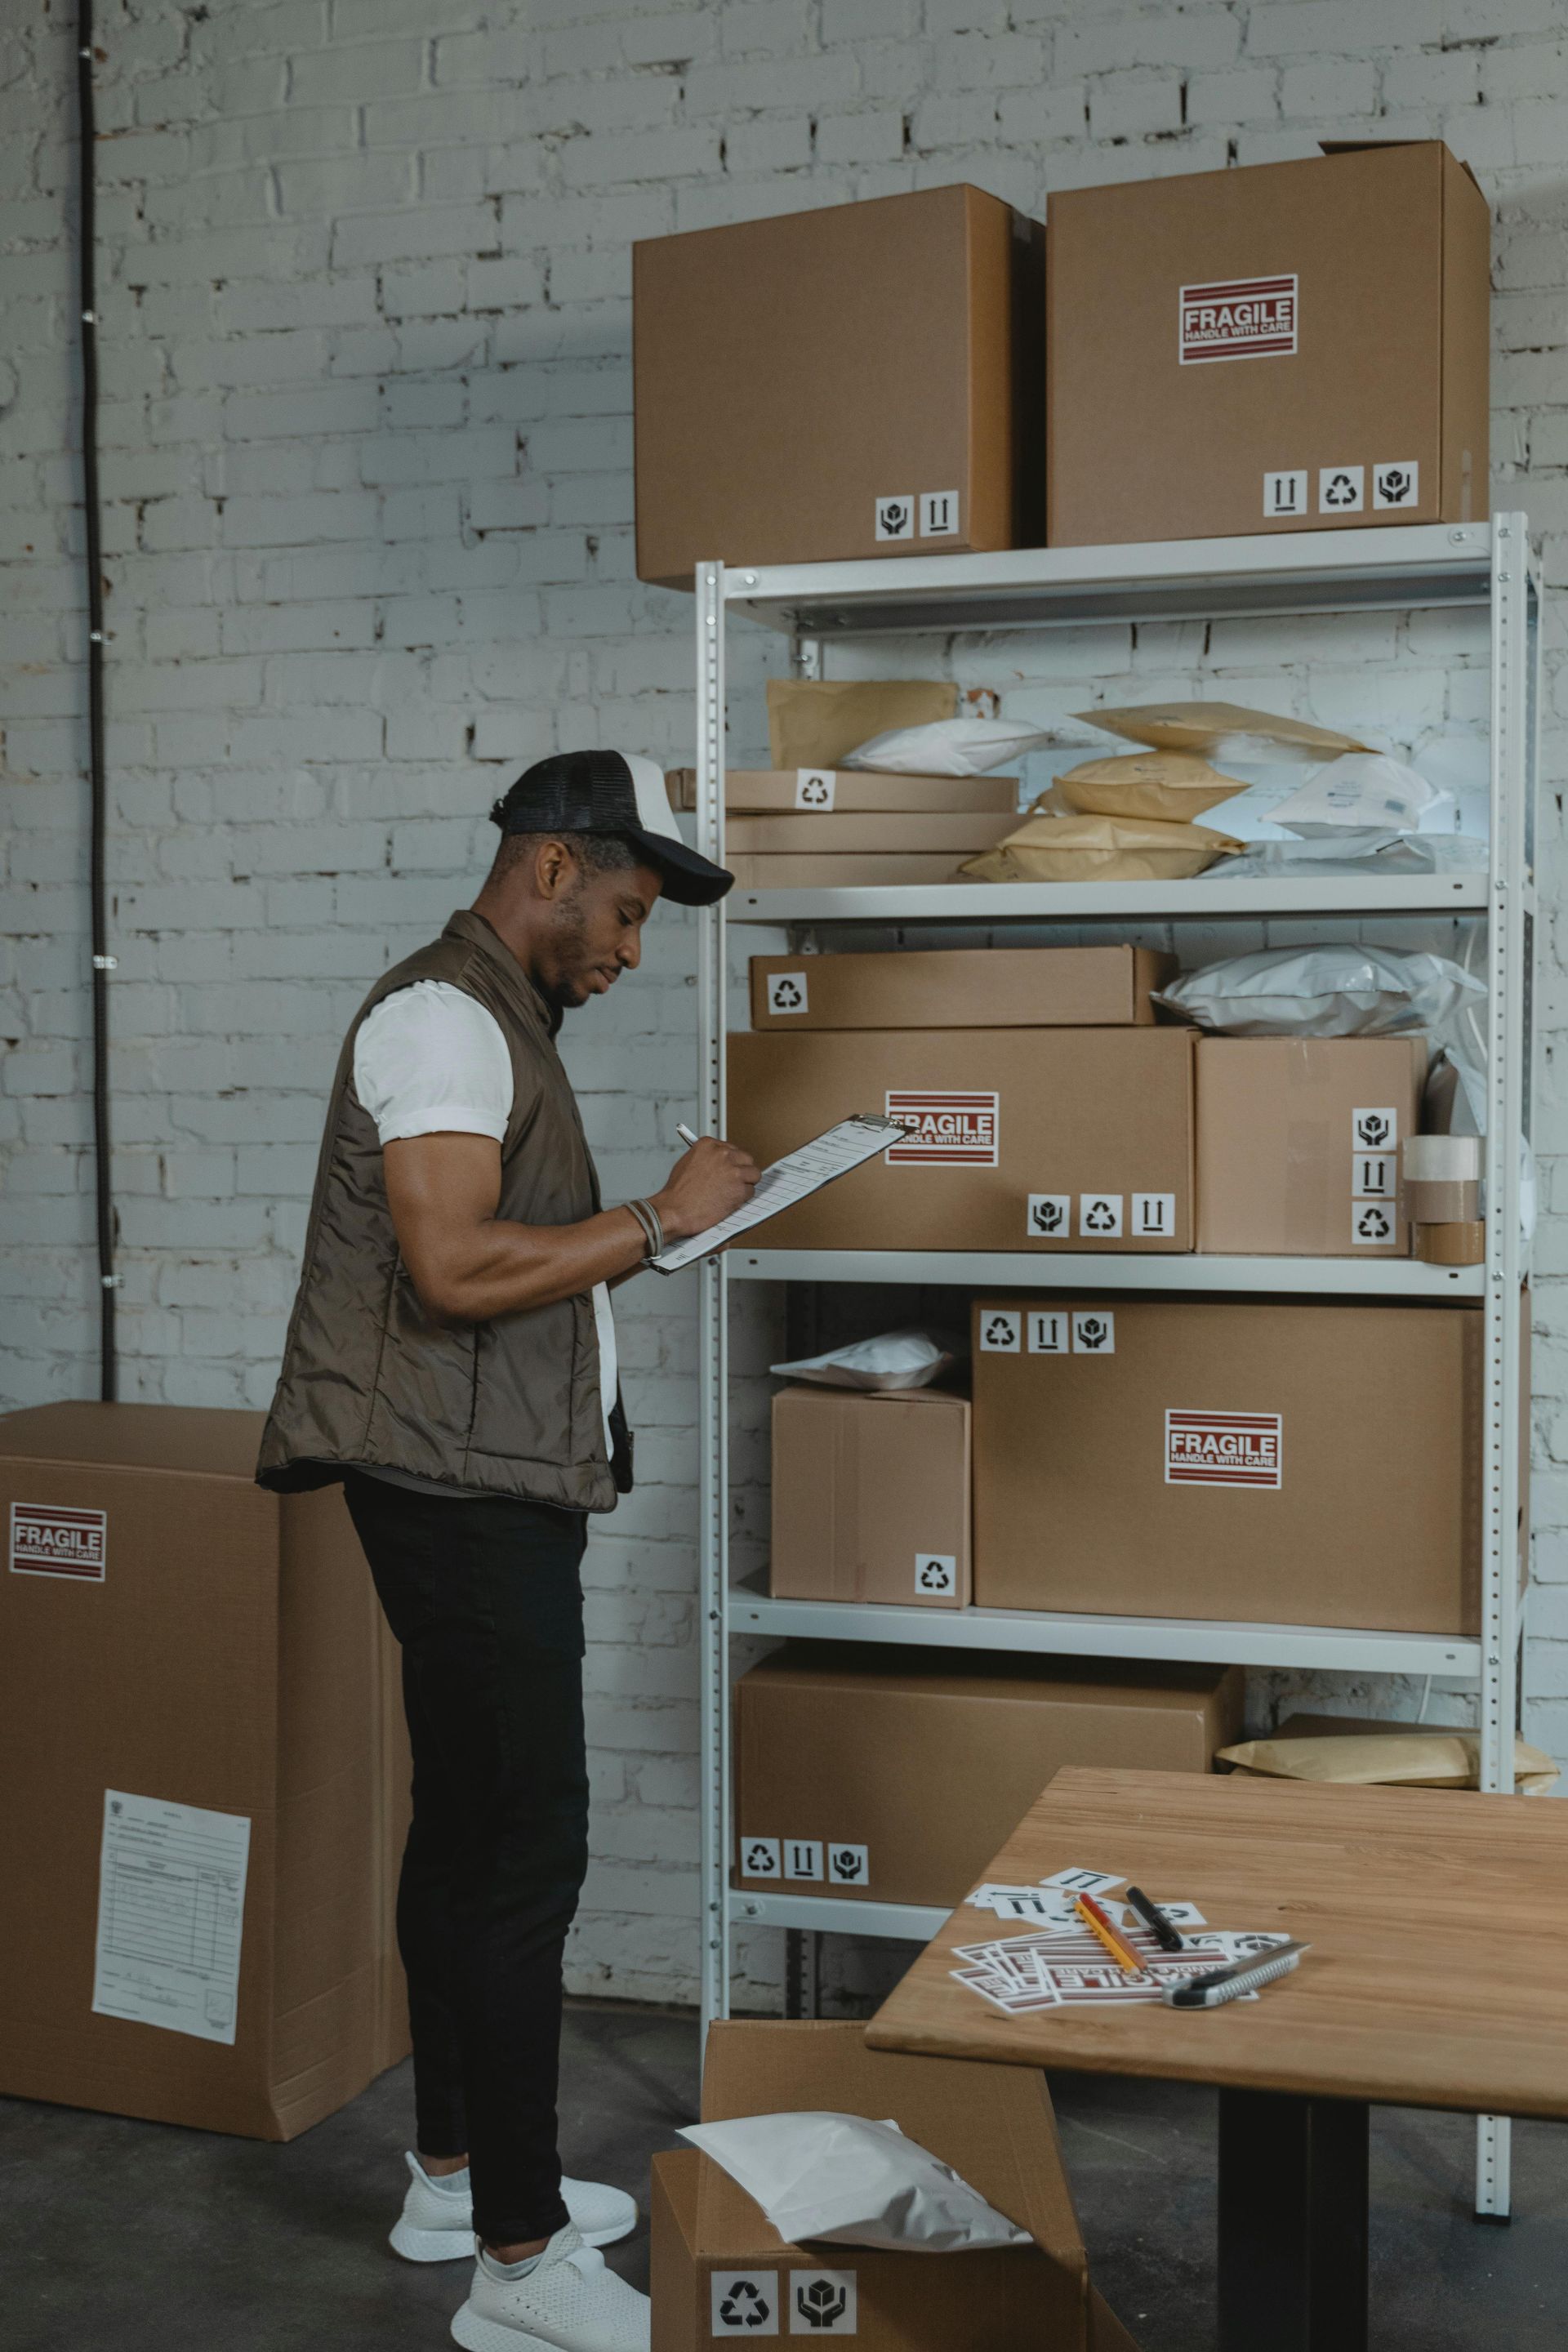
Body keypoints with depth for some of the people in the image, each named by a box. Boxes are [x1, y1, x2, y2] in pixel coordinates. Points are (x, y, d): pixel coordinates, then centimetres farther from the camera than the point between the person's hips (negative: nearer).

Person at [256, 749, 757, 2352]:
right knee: (525, 1847, -8)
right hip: (462, 1491, -11)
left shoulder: (497, 1023, 19)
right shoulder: (443, 1018, -14)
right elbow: (455, 1268, -25)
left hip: (494, 1485, 11)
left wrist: (653, 1228, 12)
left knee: (469, 1831, 16)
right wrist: (661, 1218, -17)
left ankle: (456, 2175, 28)